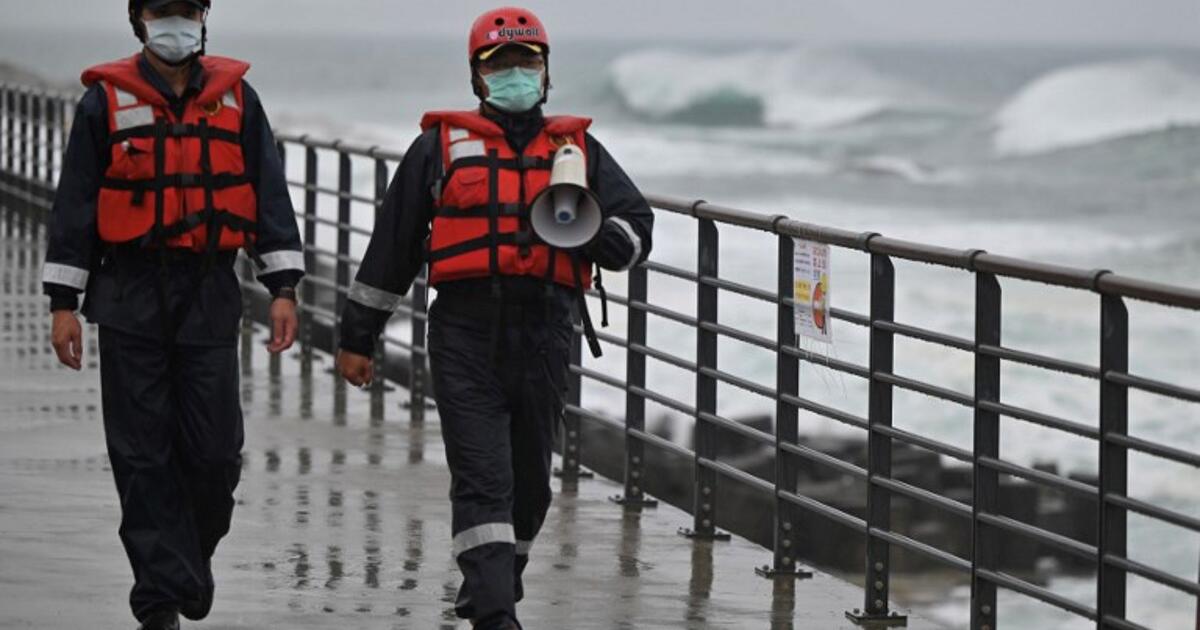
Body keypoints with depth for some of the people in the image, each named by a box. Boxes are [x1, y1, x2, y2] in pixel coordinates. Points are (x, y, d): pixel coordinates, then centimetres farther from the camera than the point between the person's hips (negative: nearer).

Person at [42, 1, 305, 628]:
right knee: (143, 454, -1)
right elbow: (74, 204, 4)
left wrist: (283, 289, -1)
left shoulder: (236, 98, 7)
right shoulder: (106, 100, 3)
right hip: (130, 297, -1)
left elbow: (270, 197, 7)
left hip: (210, 294, 1)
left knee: (214, 450, -1)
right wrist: (64, 302, 0)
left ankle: (192, 552, 27)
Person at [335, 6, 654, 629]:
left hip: (544, 337, 3)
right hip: (465, 330, -3)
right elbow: (392, 246, 13)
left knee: (529, 479, 12)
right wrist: (358, 336, 12)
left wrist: (588, 234, -12)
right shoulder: (442, 146, 10)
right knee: (482, 477, -12)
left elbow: (636, 227, 11)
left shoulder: (578, 149, 15)